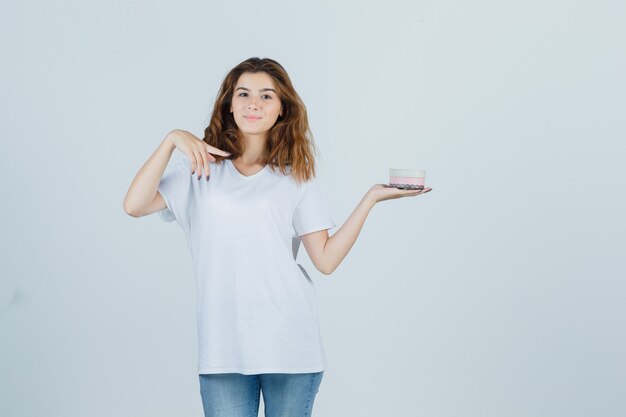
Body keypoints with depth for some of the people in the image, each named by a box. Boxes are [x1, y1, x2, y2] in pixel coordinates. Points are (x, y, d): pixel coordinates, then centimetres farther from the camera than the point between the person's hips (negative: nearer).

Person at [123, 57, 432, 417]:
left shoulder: (296, 176, 7)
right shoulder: (202, 167, 7)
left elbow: (326, 260, 0)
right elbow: (135, 206, -5)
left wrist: (371, 198, -4)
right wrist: (172, 140, -11)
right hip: (223, 346, 0)